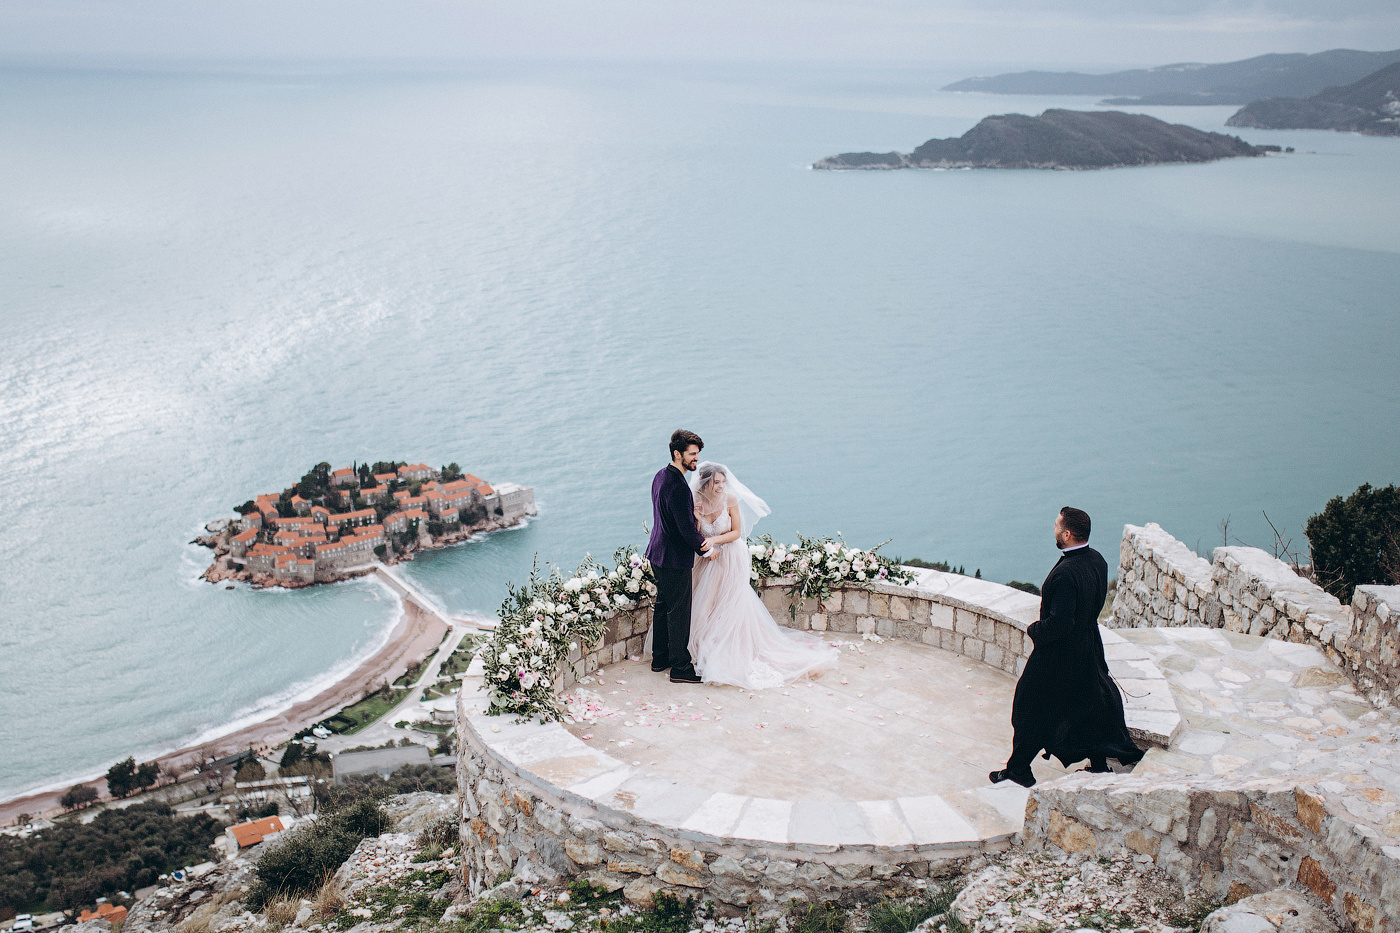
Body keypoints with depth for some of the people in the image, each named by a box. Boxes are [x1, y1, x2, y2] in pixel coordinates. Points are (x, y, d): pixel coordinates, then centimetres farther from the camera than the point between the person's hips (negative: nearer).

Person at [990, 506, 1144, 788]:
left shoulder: (1066, 573, -31)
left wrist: (1035, 629, -15)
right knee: (1089, 703, 23)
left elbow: (1059, 624, -32)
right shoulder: (1097, 560, -3)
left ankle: (1018, 769, 19)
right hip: (1089, 646, 8)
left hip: (1058, 653, -8)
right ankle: (1100, 762, 35)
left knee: (1032, 707, 7)